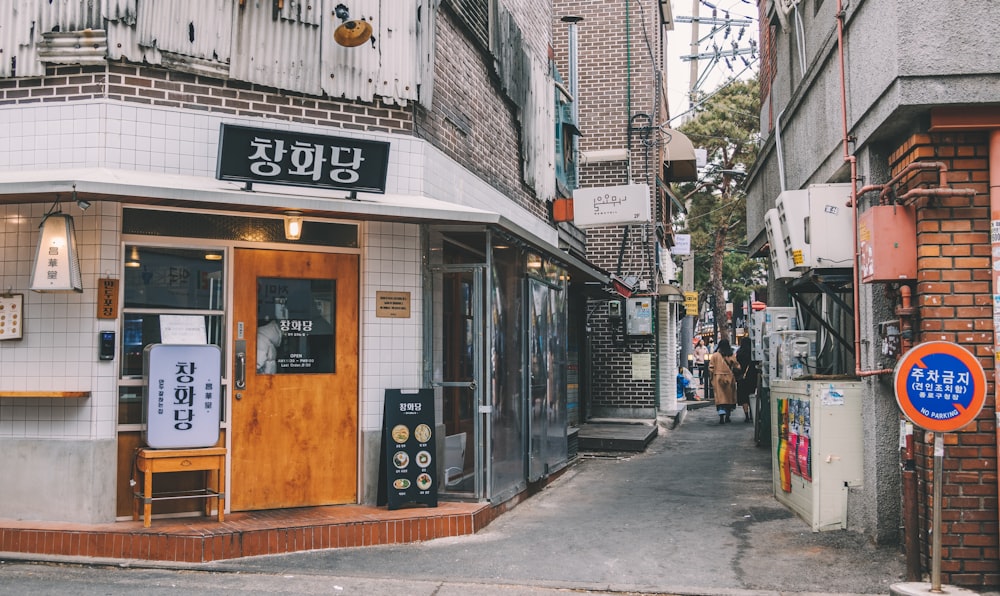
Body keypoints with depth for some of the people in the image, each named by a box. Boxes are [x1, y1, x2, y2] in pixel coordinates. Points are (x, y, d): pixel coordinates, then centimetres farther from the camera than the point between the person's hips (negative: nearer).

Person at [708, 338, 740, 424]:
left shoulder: (715, 355, -5)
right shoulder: (731, 356, -4)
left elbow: (711, 368, -4)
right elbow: (737, 367, -2)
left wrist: (712, 377, 8)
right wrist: (733, 372, 16)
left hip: (718, 378, -1)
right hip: (729, 378, 1)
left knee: (720, 397, -2)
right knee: (729, 397, 14)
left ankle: (722, 417, -15)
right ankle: (727, 417, 21)